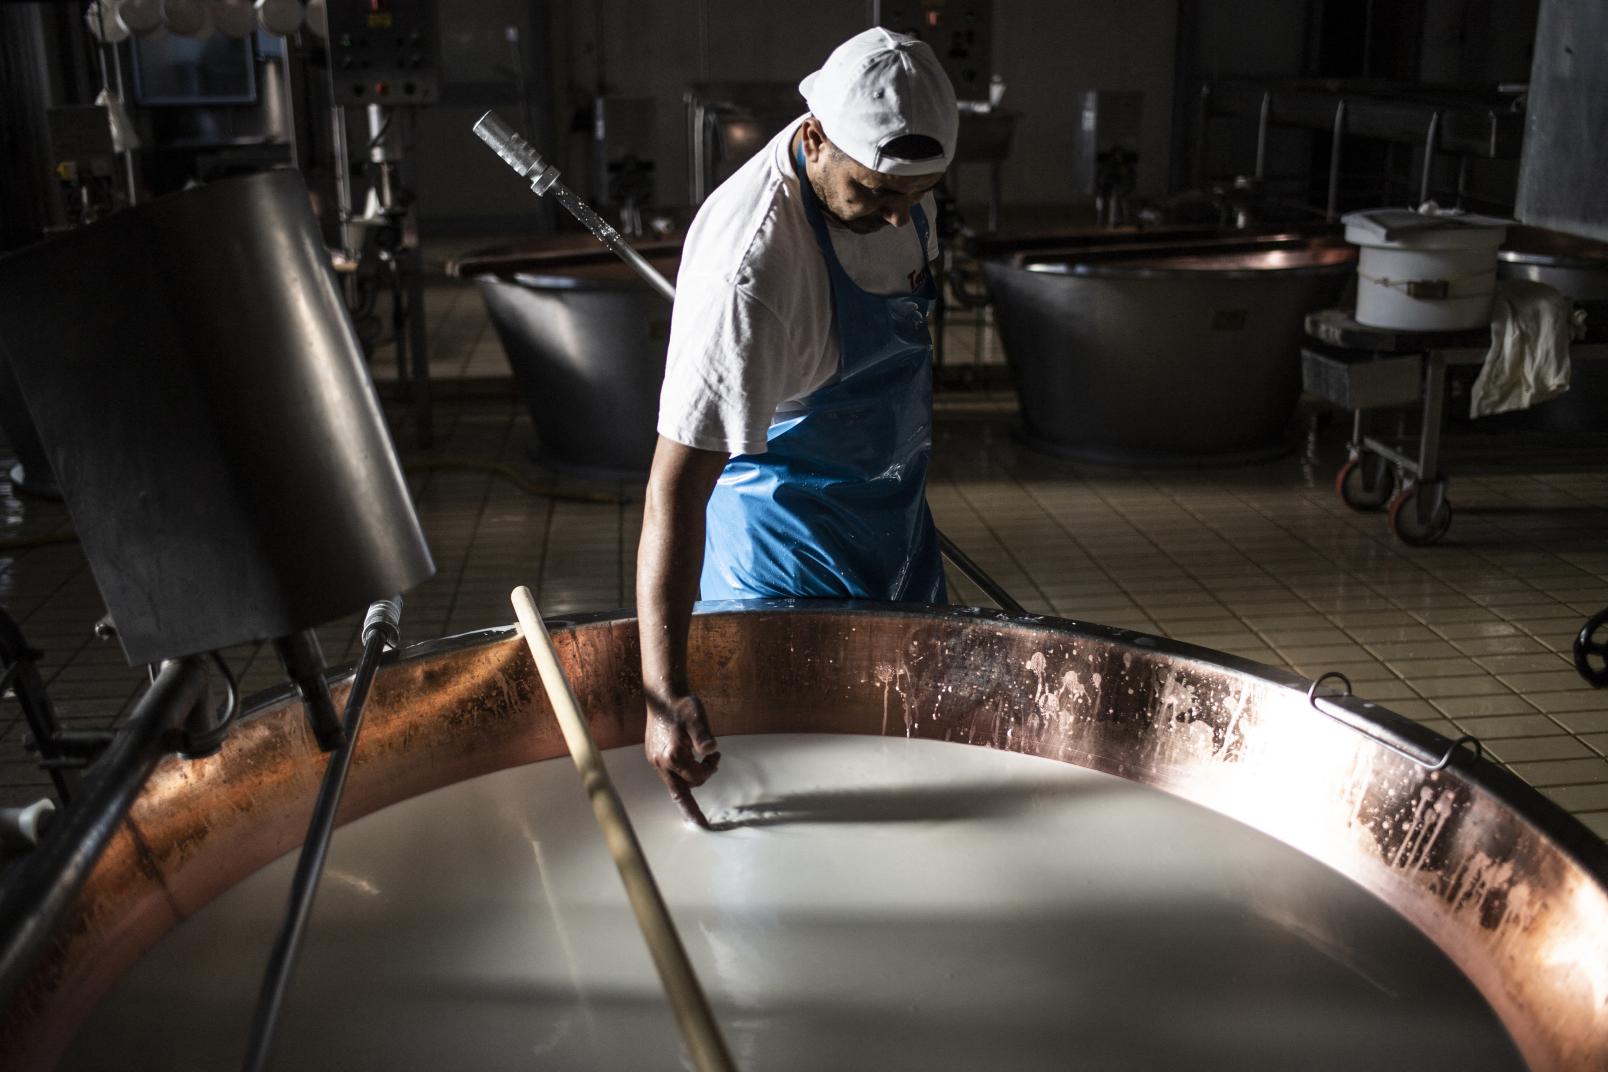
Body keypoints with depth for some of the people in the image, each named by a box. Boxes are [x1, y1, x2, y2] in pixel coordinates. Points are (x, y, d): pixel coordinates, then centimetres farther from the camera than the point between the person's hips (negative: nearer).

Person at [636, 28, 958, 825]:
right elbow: (675, 485, -39)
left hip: (893, 513, 8)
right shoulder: (749, 267, -35)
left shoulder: (886, 168, -10)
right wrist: (665, 691, -43)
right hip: (784, 530, -8)